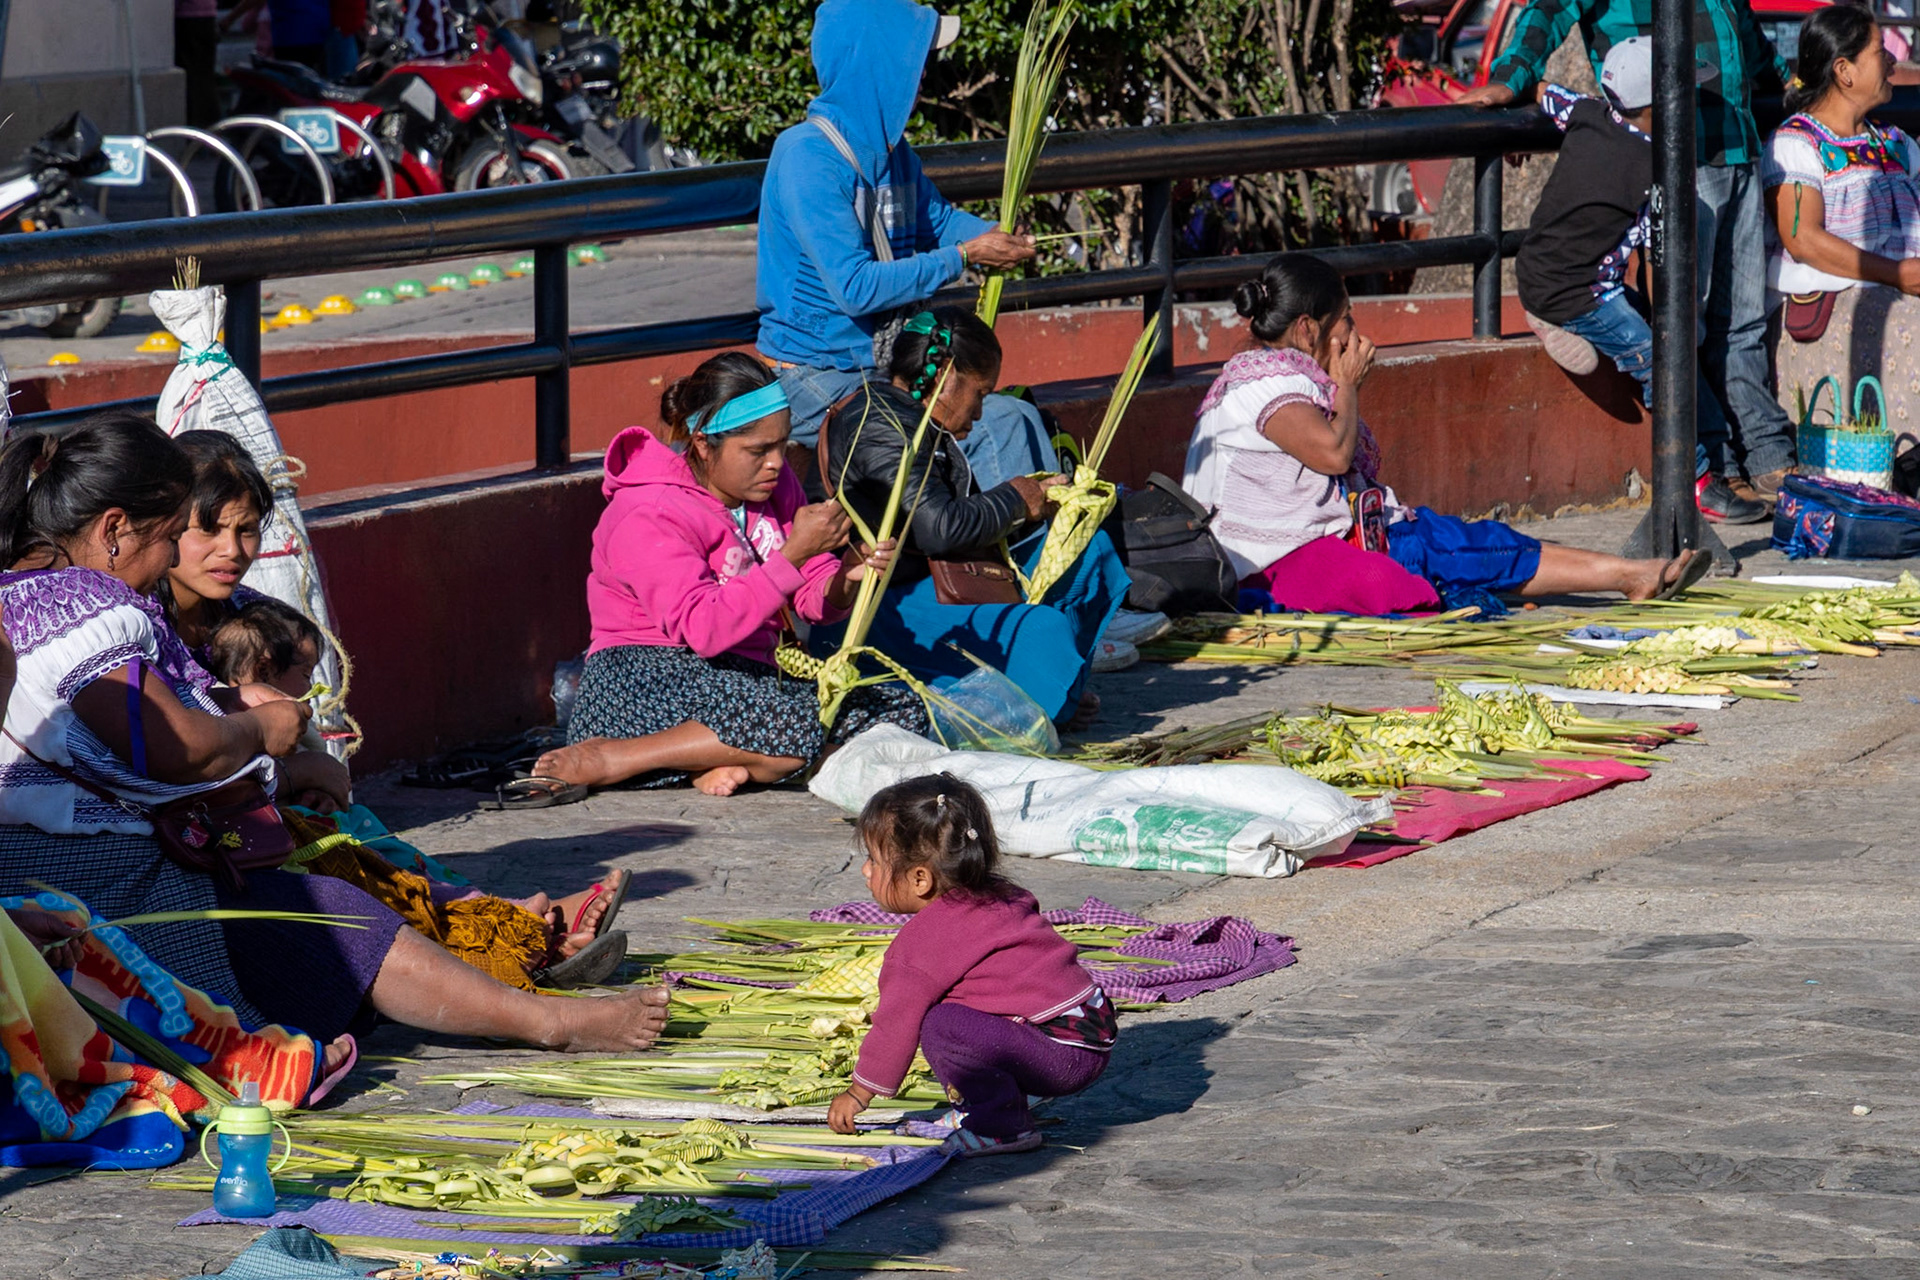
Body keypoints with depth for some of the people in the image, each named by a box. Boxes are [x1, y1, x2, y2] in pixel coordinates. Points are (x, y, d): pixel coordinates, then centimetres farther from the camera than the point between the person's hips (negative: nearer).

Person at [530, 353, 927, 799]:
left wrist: (848, 577, -14)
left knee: (906, 713, -8)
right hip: (646, 683, -8)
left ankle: (730, 767, -23)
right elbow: (703, 629, -27)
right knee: (803, 726, -35)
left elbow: (814, 598, 11)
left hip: (748, 680, 8)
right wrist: (795, 553, -29)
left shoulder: (772, 486, 9)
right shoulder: (648, 518, -15)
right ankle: (606, 759, -22)